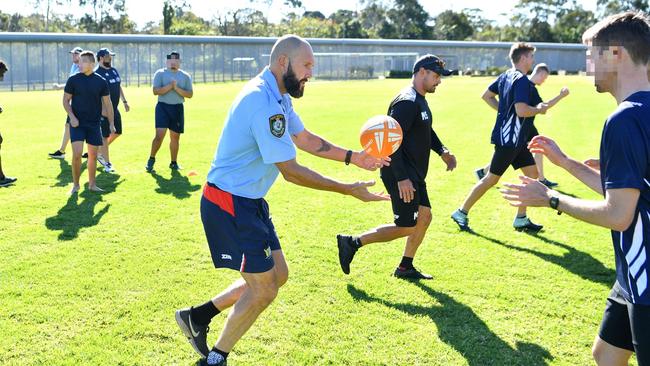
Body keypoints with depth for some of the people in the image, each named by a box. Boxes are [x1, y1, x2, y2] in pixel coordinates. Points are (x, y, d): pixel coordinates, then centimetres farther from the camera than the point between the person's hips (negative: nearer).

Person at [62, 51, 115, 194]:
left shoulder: (101, 82, 1)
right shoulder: (73, 80, -2)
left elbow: (107, 103, 7)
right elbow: (65, 100, 3)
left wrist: (111, 123, 3)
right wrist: (72, 117, -11)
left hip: (94, 124, 2)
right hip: (77, 123, -2)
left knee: (93, 155, 7)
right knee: (77, 154, -11)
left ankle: (92, 184, 21)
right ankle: (75, 185, 5)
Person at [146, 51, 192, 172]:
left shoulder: (185, 76, 8)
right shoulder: (160, 73, 1)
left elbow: (190, 94, 1)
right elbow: (156, 91, -10)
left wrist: (177, 88, -13)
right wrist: (170, 86, -18)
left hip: (178, 108, 3)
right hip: (163, 107, -3)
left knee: (175, 137, 8)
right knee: (159, 135, -12)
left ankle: (174, 162, 21)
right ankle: (151, 159, 6)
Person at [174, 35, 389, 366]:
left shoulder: (278, 97, 9)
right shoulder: (264, 103, -25)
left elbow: (306, 139, 19)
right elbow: (290, 171, -23)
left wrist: (353, 158, 10)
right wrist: (348, 189, -19)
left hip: (250, 202, 10)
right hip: (230, 204, -10)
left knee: (277, 275, 15)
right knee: (263, 288, -3)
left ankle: (198, 316, 25)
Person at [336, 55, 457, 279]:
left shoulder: (420, 101, 14)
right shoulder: (406, 102, -19)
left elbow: (427, 132, 29)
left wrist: (442, 151, 12)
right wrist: (401, 178, -27)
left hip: (414, 175, 10)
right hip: (402, 177, -10)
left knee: (424, 217, 13)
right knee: (406, 227, -5)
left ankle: (405, 268, 25)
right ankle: (352, 243, 3)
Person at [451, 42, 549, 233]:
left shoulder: (506, 76, 10)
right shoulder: (522, 81, -18)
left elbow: (487, 95, 19)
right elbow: (522, 110, -28)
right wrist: (539, 109, -10)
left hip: (515, 139, 10)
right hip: (510, 139, -10)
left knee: (533, 173, 11)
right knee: (492, 178, 0)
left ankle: (521, 219, 16)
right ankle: (461, 213, 11)